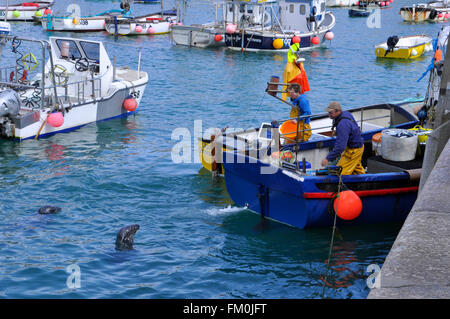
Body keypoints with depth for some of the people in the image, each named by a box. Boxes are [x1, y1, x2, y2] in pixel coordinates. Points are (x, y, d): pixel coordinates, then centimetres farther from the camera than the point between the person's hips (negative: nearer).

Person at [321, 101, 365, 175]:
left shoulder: (343, 125, -34)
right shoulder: (346, 113, -3)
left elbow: (340, 146, -37)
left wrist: (328, 159, -33)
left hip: (353, 150, -10)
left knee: (340, 172, -8)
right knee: (357, 169, 28)